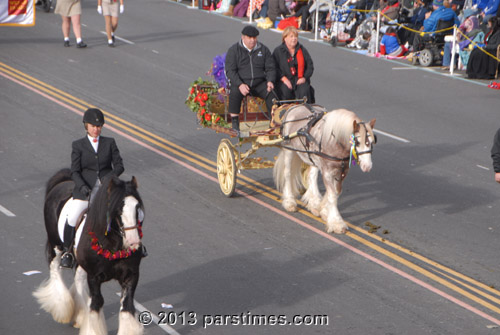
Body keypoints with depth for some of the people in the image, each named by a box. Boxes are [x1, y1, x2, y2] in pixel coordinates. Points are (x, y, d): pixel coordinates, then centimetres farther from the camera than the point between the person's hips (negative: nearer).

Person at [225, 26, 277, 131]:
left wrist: (270, 81, -12)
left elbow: (270, 68, 10)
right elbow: (230, 71, -7)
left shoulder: (263, 49, 10)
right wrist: (240, 85, -23)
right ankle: (234, 121, -25)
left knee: (271, 93, -25)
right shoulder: (234, 50, 1)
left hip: (259, 84, 2)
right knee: (235, 93, -35)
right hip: (240, 83, -2)